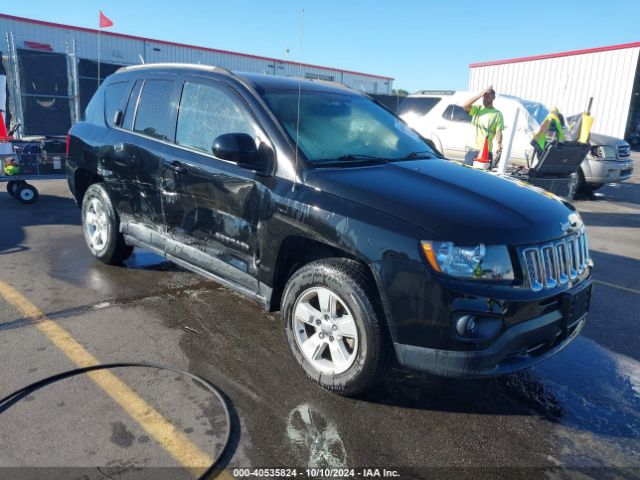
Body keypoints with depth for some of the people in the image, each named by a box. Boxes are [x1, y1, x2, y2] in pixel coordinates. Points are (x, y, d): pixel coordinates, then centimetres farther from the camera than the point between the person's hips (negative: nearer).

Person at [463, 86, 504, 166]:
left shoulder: (497, 114, 3)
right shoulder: (477, 109, 10)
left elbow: (498, 132, -6)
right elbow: (465, 106, -9)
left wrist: (499, 146, -25)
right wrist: (480, 94, -13)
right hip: (471, 148, 2)